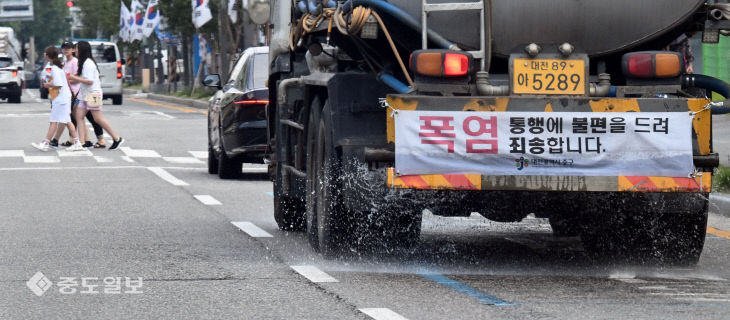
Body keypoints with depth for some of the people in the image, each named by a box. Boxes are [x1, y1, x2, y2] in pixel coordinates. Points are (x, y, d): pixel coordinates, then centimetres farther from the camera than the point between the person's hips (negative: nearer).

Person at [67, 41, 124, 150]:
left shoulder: (88, 63, -17)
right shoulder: (83, 62, 15)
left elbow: (89, 81, -22)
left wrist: (74, 78, -18)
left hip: (92, 94, -10)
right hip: (85, 95, 10)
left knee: (98, 118, -7)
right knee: (79, 116, 1)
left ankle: (117, 139, 1)